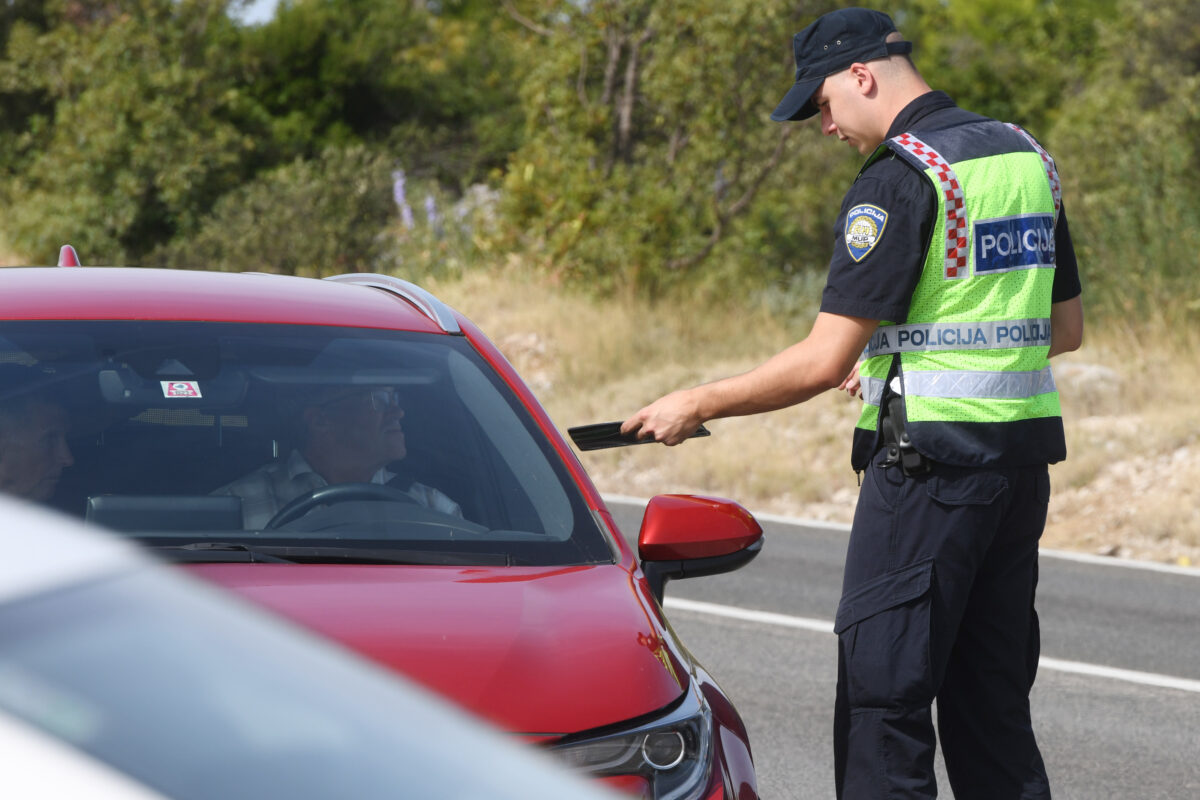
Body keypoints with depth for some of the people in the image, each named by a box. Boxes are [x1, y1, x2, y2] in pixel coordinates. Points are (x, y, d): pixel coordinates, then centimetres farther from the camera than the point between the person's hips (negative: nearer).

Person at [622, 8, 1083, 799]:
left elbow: (823, 362, -16)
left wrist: (697, 405, -5)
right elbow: (1066, 327, 20)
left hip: (930, 462, -8)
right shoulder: (1026, 156, 11)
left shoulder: (899, 179, -13)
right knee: (991, 700, 12)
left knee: (883, 693, -4)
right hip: (1025, 453, 8)